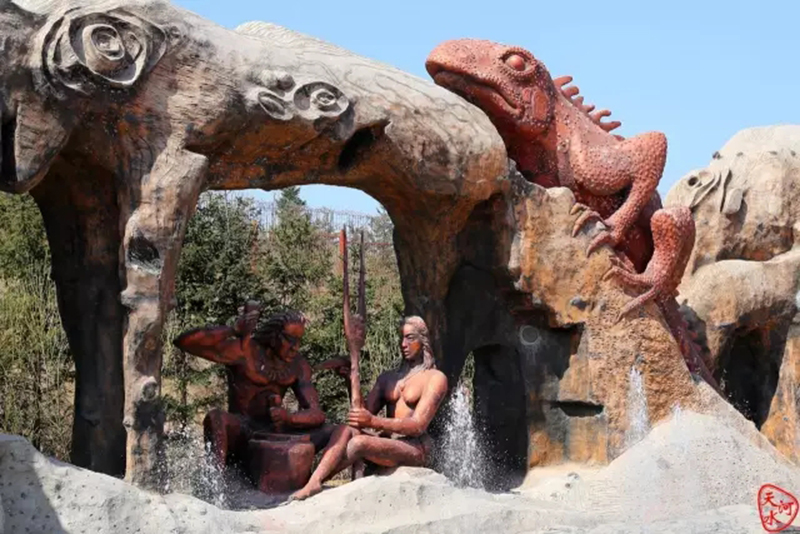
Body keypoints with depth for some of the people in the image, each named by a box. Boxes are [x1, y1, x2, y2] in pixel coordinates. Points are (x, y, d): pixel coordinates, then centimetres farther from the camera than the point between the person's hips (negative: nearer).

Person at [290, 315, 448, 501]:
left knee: (360, 442, -31)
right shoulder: (387, 378, 22)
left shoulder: (435, 378, 2)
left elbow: (418, 426, -11)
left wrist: (374, 422, -23)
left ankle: (317, 481, -23)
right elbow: (366, 412, 12)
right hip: (385, 442, 6)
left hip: (416, 449, -6)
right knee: (344, 430, -23)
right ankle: (313, 483, -41)